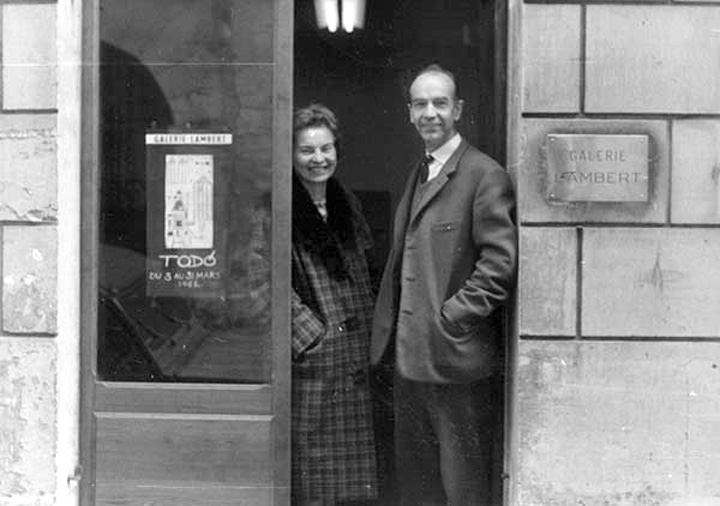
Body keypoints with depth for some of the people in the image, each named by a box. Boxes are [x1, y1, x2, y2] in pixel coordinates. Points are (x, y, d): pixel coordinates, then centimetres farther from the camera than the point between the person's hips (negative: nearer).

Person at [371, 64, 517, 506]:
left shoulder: (485, 175, -10)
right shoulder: (419, 175, 17)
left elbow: (500, 263, -16)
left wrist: (453, 317, -18)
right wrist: (391, 331, 13)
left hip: (457, 357, -8)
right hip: (410, 357, 8)